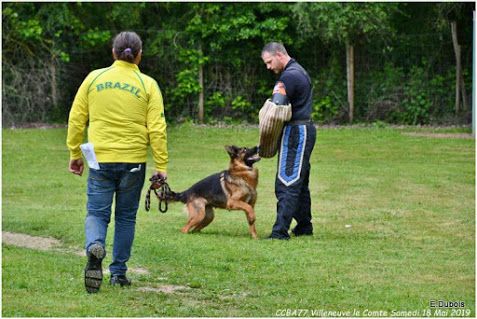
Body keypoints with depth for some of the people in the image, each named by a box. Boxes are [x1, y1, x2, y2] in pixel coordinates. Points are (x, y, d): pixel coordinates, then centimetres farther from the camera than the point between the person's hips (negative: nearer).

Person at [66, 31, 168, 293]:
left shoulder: (94, 78, 2)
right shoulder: (147, 85, -1)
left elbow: (76, 119, 5)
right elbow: (157, 128, -6)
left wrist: (74, 154, 14)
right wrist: (161, 166, -2)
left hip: (100, 159, 0)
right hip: (133, 161, 0)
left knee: (96, 212, 5)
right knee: (126, 217, 13)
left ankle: (95, 246, -26)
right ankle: (118, 272, 14)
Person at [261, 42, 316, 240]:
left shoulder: (289, 76, -15)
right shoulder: (300, 72, 20)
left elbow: (276, 107, -24)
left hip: (295, 133, -11)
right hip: (305, 129, 11)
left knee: (286, 184, -13)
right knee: (300, 183, 17)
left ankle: (280, 231, -17)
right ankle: (304, 226, 24)